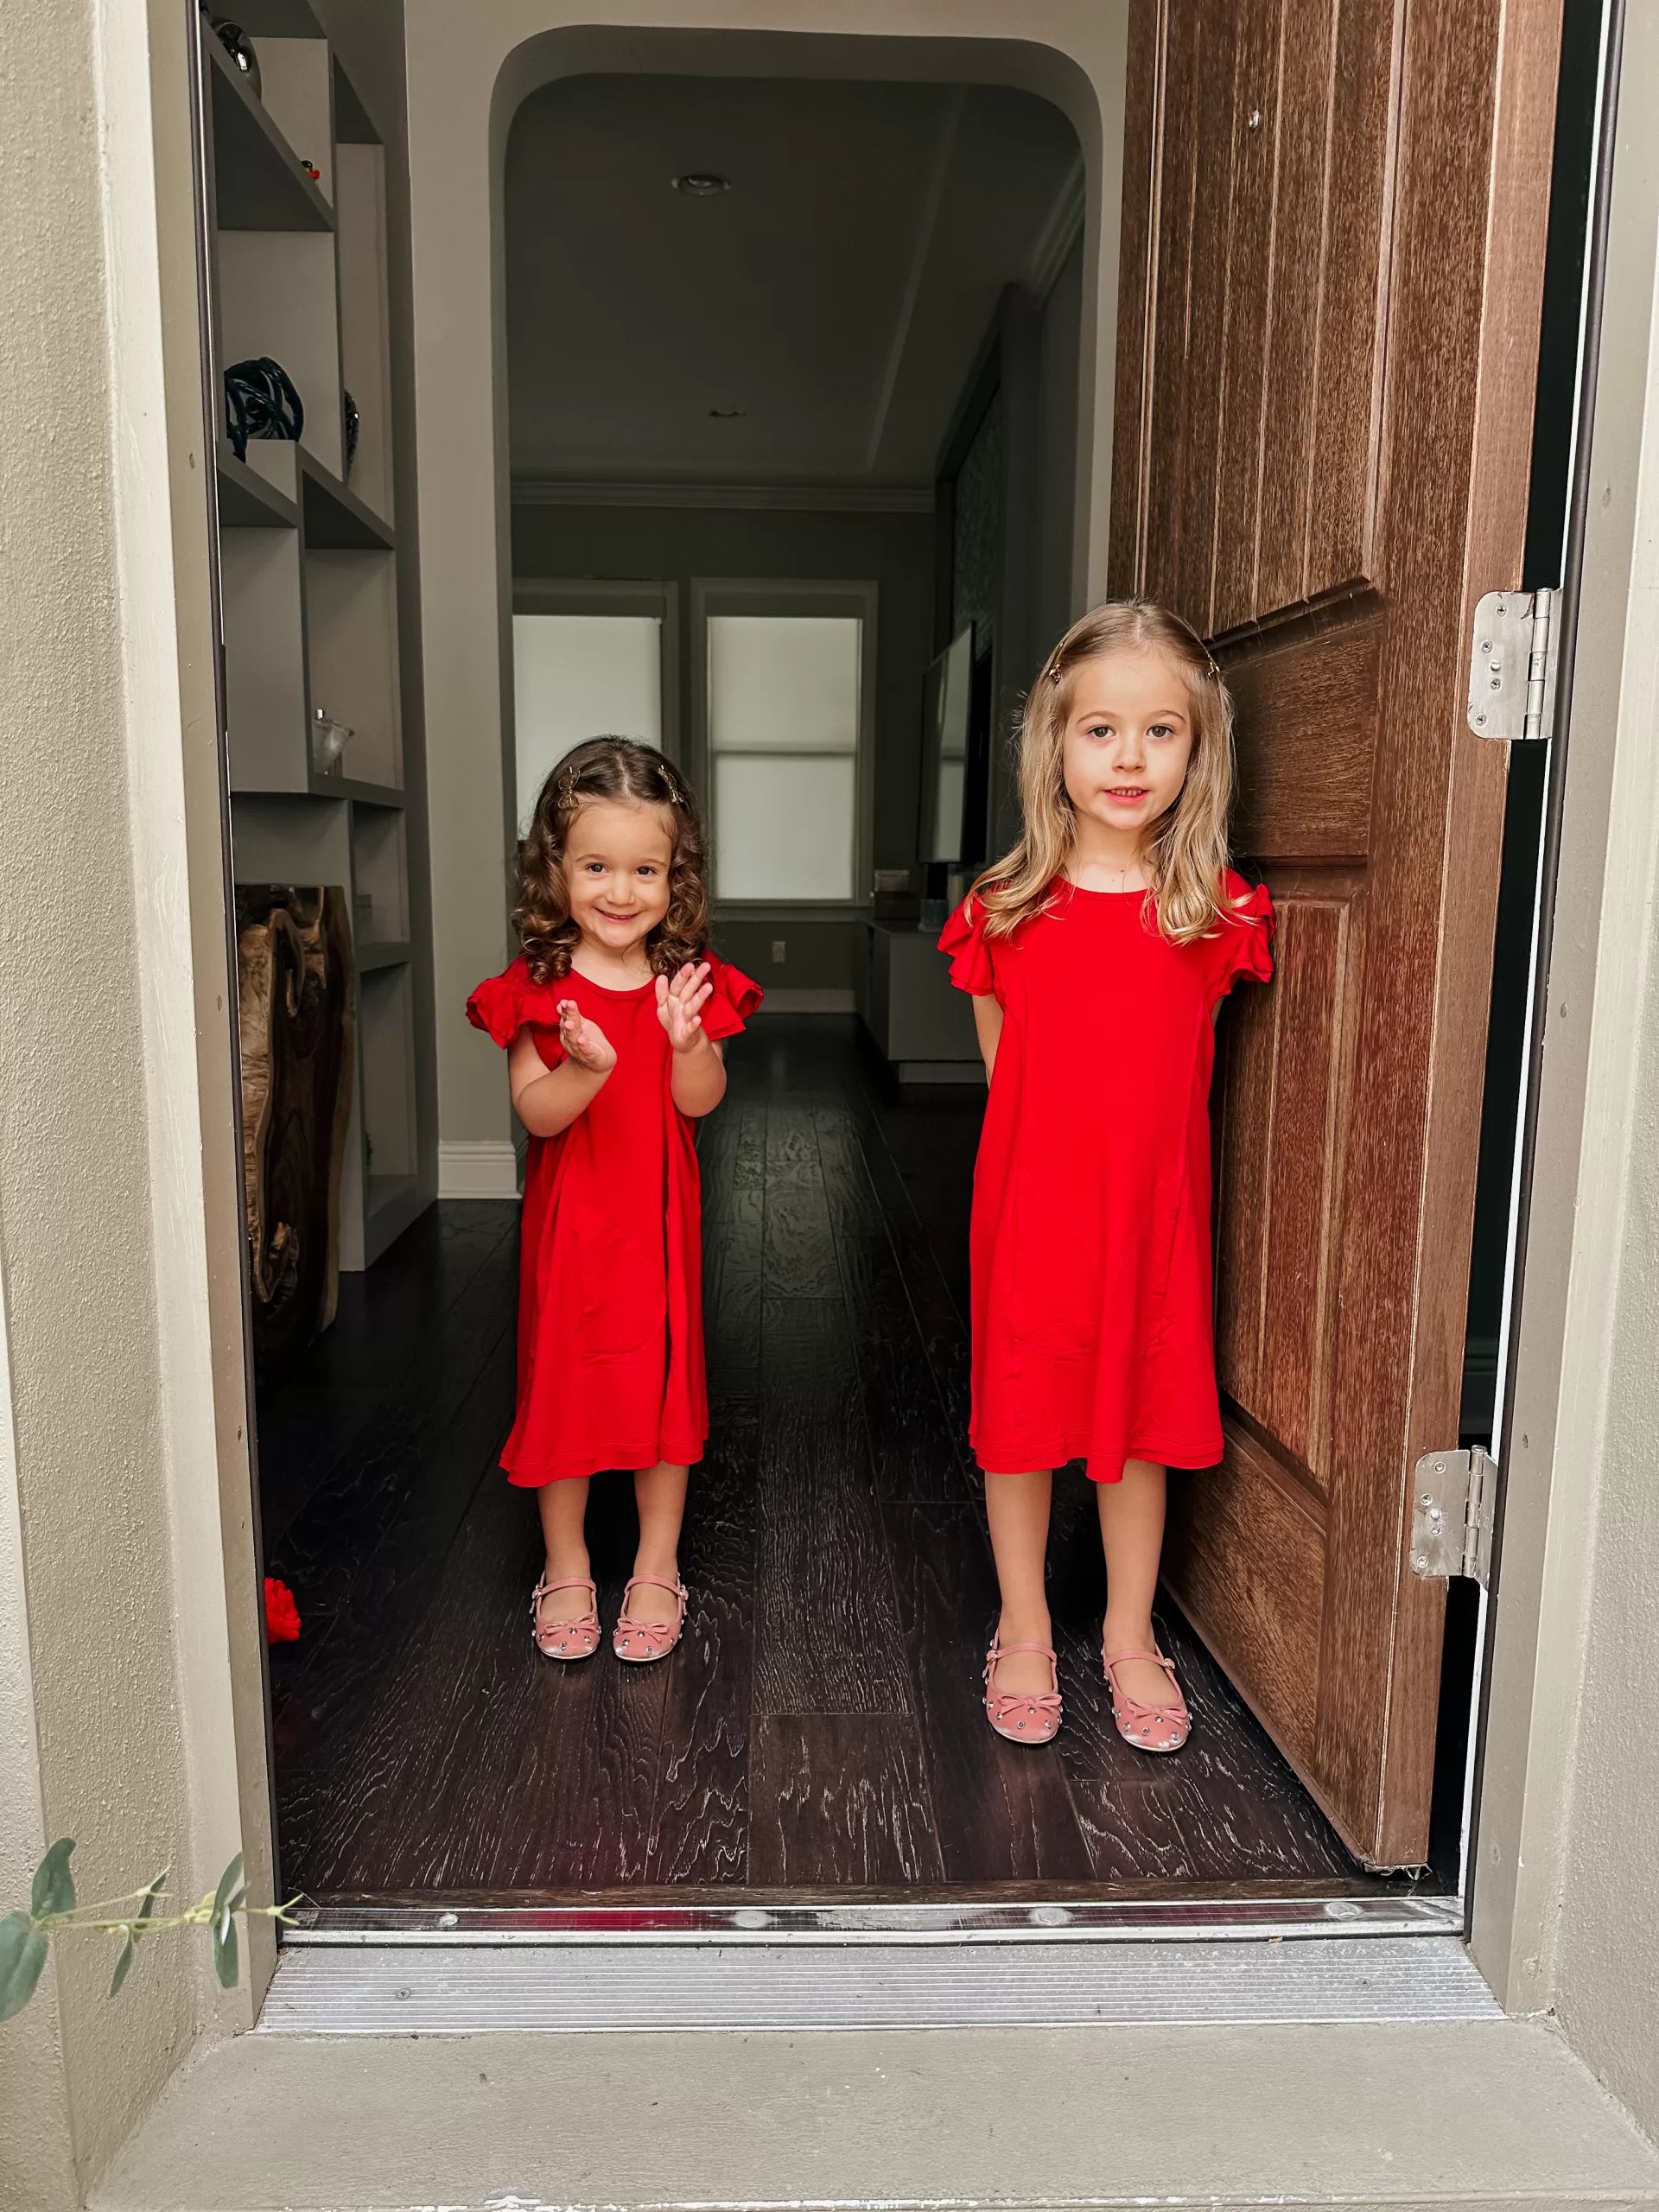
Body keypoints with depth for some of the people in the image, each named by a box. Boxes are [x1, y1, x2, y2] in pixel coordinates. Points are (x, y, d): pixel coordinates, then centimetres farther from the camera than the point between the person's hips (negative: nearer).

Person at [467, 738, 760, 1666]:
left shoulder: (688, 981, -3)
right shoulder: (537, 988, -6)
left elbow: (700, 1103, -11)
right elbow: (535, 1112, -13)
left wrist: (687, 1041, -31)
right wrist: (585, 1070, -32)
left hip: (659, 1214, 1)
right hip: (571, 1213, 0)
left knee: (663, 1377, 9)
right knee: (565, 1379, 9)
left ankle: (658, 1565, 27)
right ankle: (566, 1565, 29)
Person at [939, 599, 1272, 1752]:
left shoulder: (1217, 914, -3)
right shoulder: (1007, 912, -5)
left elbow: (1182, 1064, 7)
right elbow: (1003, 1057, 6)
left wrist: (1132, 1134, 1)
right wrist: (1059, 1140, 2)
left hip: (1154, 1204, 1)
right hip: (1030, 1200, 0)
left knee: (1143, 1417, 12)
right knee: (1020, 1415, 10)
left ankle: (1132, 1634, 33)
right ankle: (1025, 1633, 30)